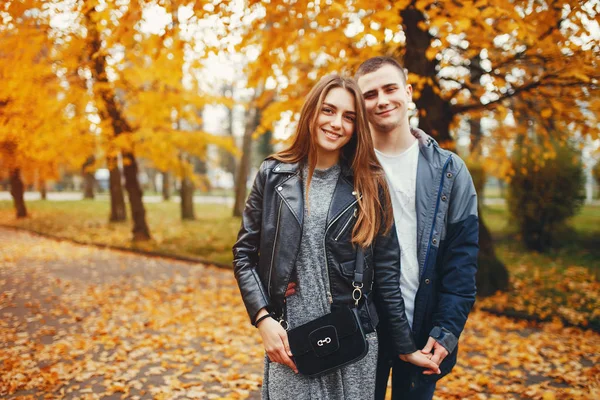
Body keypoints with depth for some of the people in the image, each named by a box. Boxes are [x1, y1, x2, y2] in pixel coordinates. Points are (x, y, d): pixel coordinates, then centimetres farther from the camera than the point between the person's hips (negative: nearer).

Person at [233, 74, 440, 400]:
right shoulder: (274, 175, 0)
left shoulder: (369, 184, 0)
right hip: (288, 341, 0)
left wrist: (405, 345, 4)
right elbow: (244, 254, 2)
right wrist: (263, 318, -9)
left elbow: (386, 272, 2)